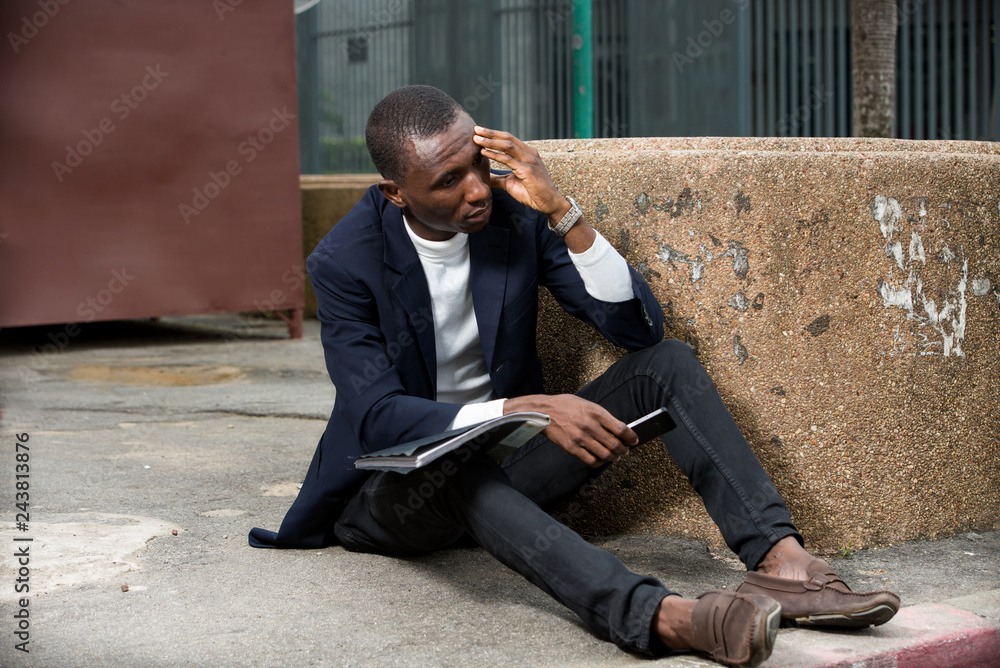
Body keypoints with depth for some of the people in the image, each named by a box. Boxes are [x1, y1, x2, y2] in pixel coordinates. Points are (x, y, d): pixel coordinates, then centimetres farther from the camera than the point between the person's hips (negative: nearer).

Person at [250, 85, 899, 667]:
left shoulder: (516, 213, -8)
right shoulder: (343, 261, -18)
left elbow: (639, 327, -11)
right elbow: (378, 416, -27)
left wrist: (562, 210, -25)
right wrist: (527, 410, -41)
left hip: (499, 460, 4)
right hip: (392, 489, -4)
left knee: (667, 362, -15)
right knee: (456, 466, -41)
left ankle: (781, 558, -33)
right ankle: (661, 615, -58)